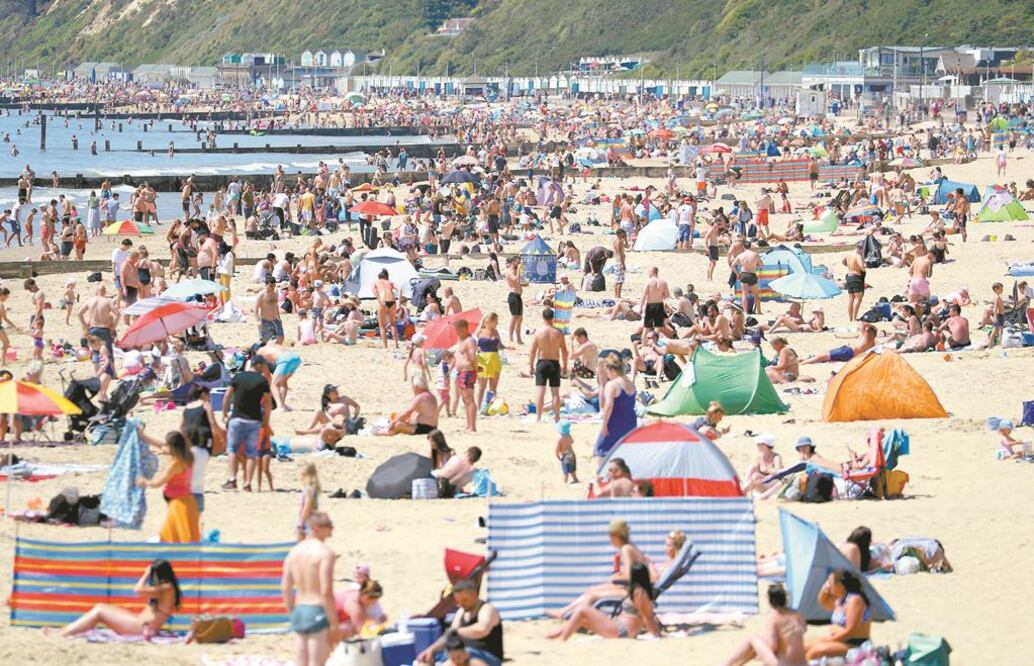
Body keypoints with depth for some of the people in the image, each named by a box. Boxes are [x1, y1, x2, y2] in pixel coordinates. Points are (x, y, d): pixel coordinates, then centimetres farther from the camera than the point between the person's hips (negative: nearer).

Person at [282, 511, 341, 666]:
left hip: (299, 612, 7)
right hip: (318, 612, -7)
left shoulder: (294, 551, 10)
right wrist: (334, 625, -15)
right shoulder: (325, 552, -12)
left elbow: (285, 588, 12)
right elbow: (326, 591, -19)